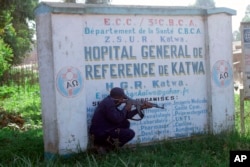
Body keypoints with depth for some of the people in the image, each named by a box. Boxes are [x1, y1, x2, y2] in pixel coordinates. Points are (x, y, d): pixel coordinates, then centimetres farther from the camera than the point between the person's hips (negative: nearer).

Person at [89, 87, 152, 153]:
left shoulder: (110, 102, 13)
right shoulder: (108, 103, -18)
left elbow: (126, 116, 17)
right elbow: (116, 119, -23)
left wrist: (141, 108, 16)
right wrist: (125, 109, -7)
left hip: (105, 130, 10)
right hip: (101, 135, -10)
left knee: (126, 123, 16)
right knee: (130, 133, -9)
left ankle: (108, 142, 11)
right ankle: (106, 147, -5)